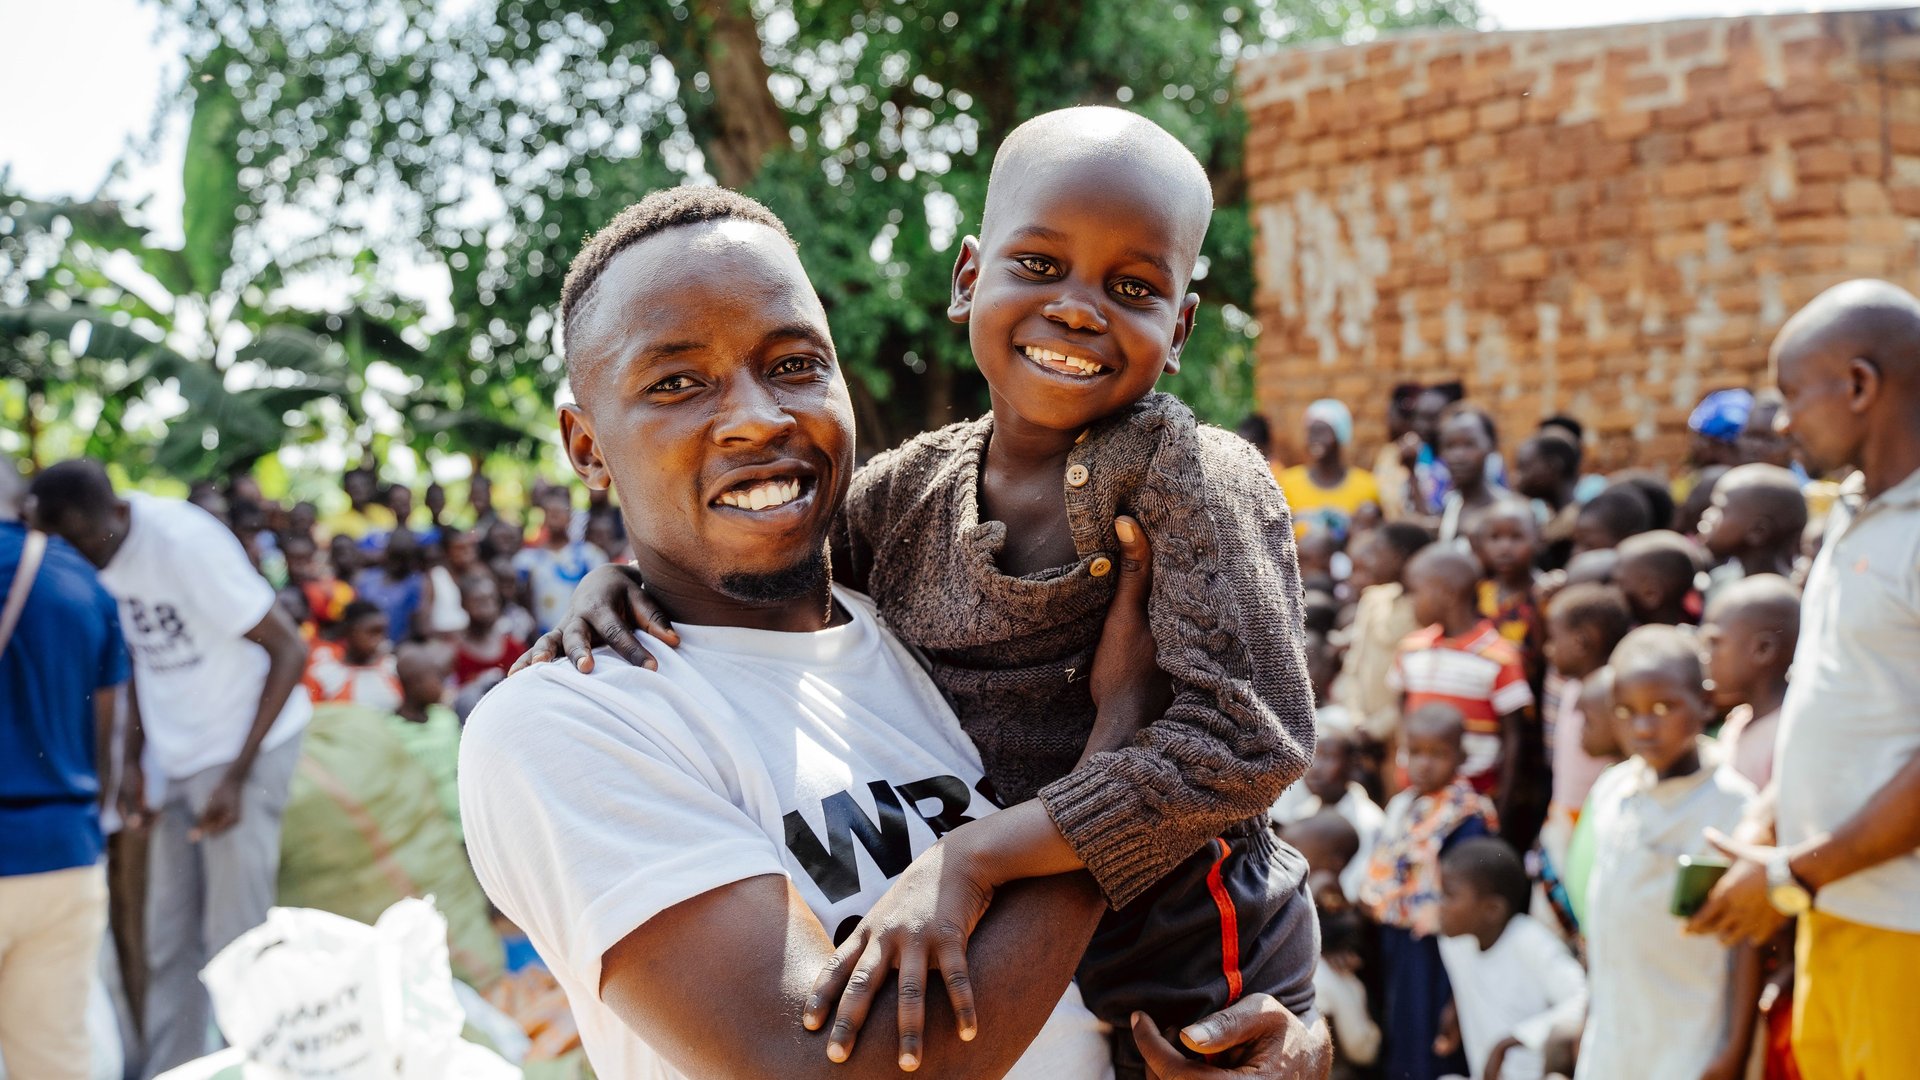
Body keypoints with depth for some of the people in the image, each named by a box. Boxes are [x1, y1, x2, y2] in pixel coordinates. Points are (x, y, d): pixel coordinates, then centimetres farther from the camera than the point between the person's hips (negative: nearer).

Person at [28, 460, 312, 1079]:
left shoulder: (185, 543, -22)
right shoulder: (95, 551, -2)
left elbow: (289, 651, -19)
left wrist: (237, 775, -20)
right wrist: (132, 760, 6)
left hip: (244, 748, -7)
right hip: (176, 759, 7)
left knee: (234, 941, -3)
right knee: (167, 943, 12)